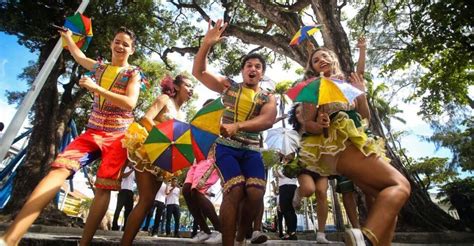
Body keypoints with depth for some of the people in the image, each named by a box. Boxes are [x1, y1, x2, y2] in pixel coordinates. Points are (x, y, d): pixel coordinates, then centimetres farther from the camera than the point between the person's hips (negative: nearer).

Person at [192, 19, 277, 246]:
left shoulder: (268, 98, 8)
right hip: (227, 147, -1)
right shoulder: (229, 86, 9)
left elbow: (267, 121, -14)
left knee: (256, 192, -18)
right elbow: (199, 72, 3)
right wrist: (207, 43, -11)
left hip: (251, 150, 2)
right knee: (235, 190, -23)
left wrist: (237, 126, -29)